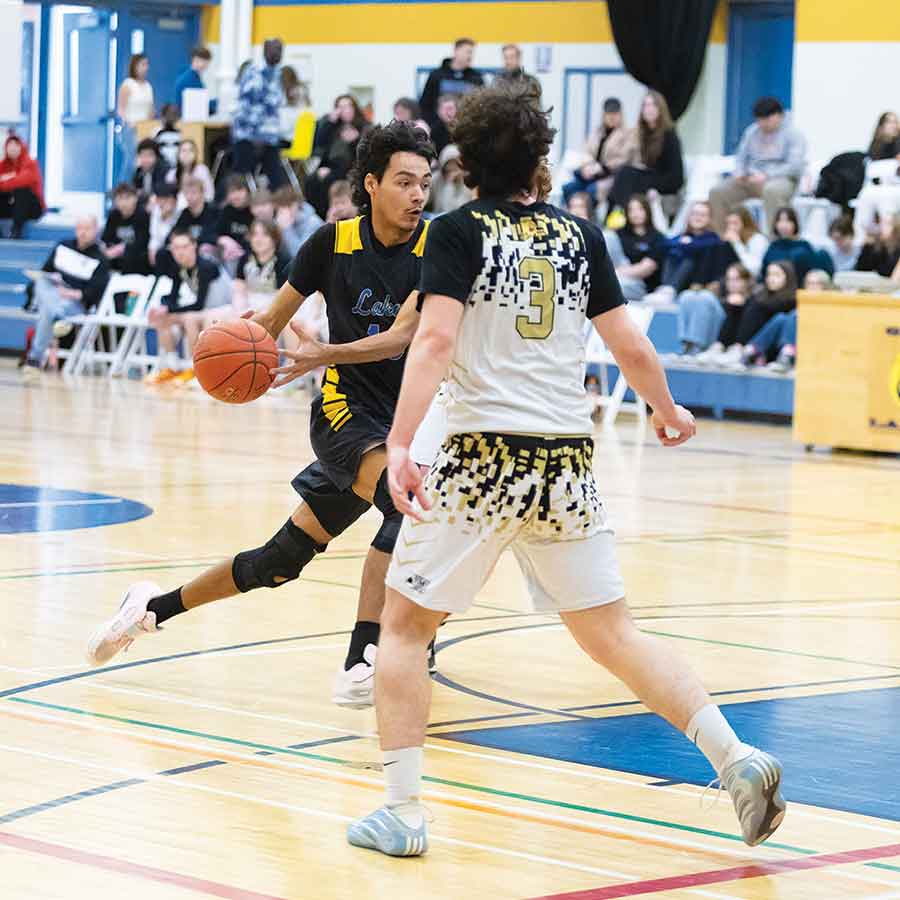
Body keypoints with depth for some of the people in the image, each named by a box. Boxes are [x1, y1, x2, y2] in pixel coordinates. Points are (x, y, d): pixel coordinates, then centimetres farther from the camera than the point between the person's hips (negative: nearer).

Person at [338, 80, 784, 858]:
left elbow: (436, 337, -16)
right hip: (568, 464, 4)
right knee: (613, 634, 13)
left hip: (484, 460, -4)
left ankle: (403, 812, 2)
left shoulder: (460, 231, -2)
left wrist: (400, 445, -24)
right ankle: (737, 758, 1)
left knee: (404, 626, 9)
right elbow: (631, 346, 10)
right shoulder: (579, 235, 9)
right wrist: (666, 410, 30)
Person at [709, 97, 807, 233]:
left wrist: (766, 175, -24)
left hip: (780, 179, -6)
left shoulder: (793, 134, -3)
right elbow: (742, 158, 20)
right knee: (717, 192, -16)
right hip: (751, 179, 6)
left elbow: (795, 166, -14)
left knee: (772, 191, -42)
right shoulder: (752, 132, 16)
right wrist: (739, 173, -4)